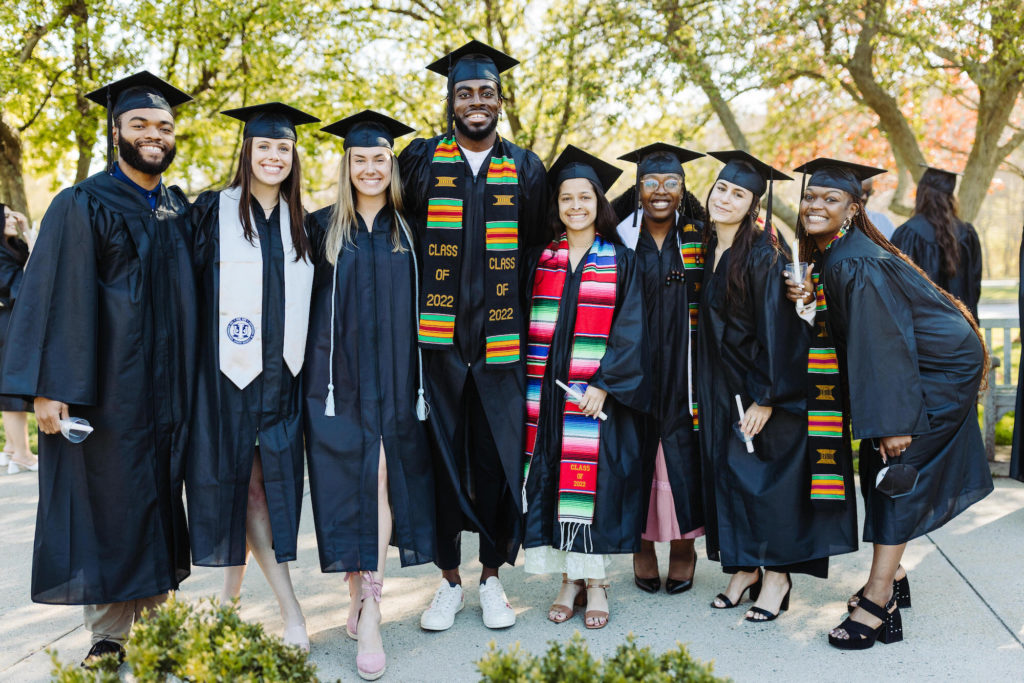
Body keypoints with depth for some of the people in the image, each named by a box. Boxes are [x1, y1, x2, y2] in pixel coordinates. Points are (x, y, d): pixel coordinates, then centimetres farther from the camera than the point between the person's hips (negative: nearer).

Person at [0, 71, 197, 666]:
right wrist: (48, 388, -17)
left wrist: (189, 384, 11)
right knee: (104, 504, 1)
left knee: (156, 502, 9)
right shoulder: (81, 206, -4)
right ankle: (110, 634, 11)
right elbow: (53, 299, -10)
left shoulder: (181, 210, 12)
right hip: (105, 387, -5)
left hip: (167, 389, 5)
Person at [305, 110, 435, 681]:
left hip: (395, 376, 1)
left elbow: (423, 305, 12)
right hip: (339, 375, 0)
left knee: (383, 474, -7)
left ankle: (369, 611, -4)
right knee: (351, 479, -2)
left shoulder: (410, 232, 9)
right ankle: (361, 596, 12)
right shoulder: (323, 227, 6)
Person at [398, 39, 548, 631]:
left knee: (499, 460, 3)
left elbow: (538, 250, 13)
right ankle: (449, 581, 18)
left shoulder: (526, 170, 9)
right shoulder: (420, 160, 6)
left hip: (501, 341, 1)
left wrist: (523, 316, 7)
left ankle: (493, 577, 20)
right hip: (438, 339, 0)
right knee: (441, 459, 4)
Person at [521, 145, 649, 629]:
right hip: (548, 392, 3)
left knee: (596, 481, -1)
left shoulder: (620, 262, 2)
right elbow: (529, 327, 9)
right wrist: (531, 387, 0)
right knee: (554, 480, 5)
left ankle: (596, 582, 12)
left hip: (601, 391, -2)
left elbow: (629, 331, -4)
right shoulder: (540, 260, 8)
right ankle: (569, 580, 17)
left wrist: (604, 383, -15)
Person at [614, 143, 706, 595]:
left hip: (683, 367, 0)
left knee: (681, 451, 2)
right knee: (640, 450, 3)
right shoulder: (622, 239, 2)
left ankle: (683, 547, 15)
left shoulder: (698, 240, 4)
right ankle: (643, 547, 16)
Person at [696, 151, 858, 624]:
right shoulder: (707, 251, 4)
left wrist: (767, 397, -20)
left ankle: (776, 575, 11)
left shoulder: (765, 257, -17)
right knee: (728, 471, 9)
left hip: (766, 381, -7)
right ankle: (743, 568, 20)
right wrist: (706, 387, 10)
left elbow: (778, 329, -19)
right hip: (722, 383, 7)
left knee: (767, 473, -1)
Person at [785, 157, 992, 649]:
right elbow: (848, 323, 8)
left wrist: (894, 423, -26)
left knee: (896, 469, -12)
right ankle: (891, 582, 22)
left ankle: (877, 601, -8)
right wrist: (812, 299, -11)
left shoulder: (858, 264, -26)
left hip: (942, 369, -9)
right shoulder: (831, 255, 2)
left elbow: (885, 346, -28)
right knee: (877, 469, 10)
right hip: (918, 364, 9)